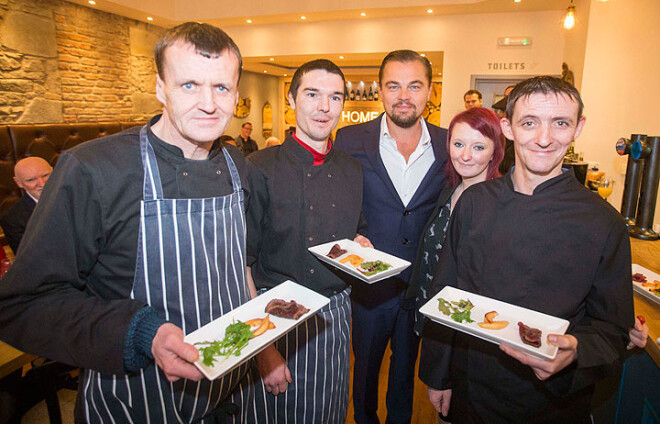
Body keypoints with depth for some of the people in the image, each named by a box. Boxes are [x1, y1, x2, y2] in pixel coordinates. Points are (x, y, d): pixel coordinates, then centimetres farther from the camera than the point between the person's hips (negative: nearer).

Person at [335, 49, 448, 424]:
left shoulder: (449, 144, -4)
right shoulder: (350, 140, -9)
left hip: (422, 284, 2)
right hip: (368, 282, -1)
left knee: (406, 368, 24)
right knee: (365, 365, 21)